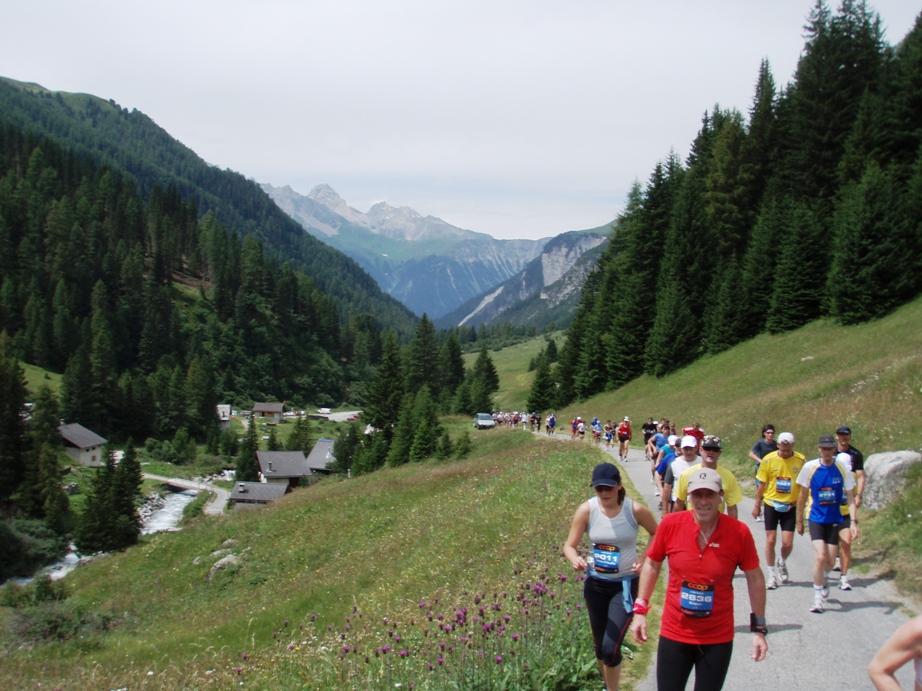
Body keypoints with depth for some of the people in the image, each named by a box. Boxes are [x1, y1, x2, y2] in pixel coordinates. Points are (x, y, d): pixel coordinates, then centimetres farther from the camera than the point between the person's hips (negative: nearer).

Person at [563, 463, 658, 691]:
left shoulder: (635, 510, -15)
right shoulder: (587, 510, -12)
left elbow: (658, 535, 2)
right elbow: (569, 545, -10)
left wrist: (644, 559, -12)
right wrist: (575, 560, -31)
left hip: (625, 585, -3)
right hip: (596, 584, 3)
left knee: (611, 648, -13)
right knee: (600, 646, 16)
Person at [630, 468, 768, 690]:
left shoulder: (739, 532, -12)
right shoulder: (671, 524, -11)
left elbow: (755, 578, 0)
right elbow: (652, 565, 5)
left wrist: (759, 629, 0)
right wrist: (640, 610, 2)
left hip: (718, 639, 0)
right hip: (674, 635, 1)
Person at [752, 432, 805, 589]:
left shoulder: (801, 460, -8)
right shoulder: (769, 460, -9)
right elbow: (762, 484, 1)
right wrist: (757, 505, 5)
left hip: (790, 506, 0)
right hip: (771, 504, 0)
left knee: (787, 543, -3)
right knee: (771, 540, 1)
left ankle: (782, 563, 30)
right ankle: (771, 575, 16)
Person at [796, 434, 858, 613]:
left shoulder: (842, 469, -8)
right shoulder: (810, 467, -9)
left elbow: (850, 497, -2)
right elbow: (803, 495, 3)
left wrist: (853, 521, -12)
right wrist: (799, 520, 8)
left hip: (834, 519, 2)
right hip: (816, 518, -2)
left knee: (830, 561, 7)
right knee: (820, 556, -16)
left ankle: (823, 578, 42)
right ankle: (818, 597, -1)